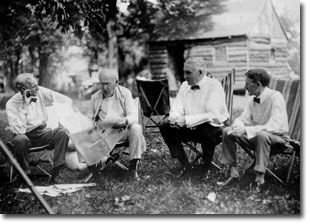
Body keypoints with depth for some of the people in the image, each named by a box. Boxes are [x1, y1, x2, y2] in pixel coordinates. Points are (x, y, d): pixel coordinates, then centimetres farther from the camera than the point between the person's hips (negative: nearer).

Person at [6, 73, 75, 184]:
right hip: (26, 135, -3)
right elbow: (18, 130, -28)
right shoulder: (12, 104, -17)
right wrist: (25, 106, -28)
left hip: (42, 133, 3)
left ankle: (55, 174, -22)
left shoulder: (40, 92, -8)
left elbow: (66, 100, -3)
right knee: (20, 140, -37)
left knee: (62, 132, -24)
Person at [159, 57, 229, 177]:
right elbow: (177, 109, 8)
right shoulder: (184, 86, 8)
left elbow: (213, 114, -23)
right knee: (164, 126, -12)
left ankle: (207, 167, -14)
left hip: (212, 127, -6)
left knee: (206, 128, -38)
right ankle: (185, 165, -5)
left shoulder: (214, 85, -12)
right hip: (190, 127, 6)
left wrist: (186, 120, -28)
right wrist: (175, 118, -18)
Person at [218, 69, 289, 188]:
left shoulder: (275, 97, -20)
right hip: (256, 136, 7)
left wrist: (246, 130, -35)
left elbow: (274, 126, -31)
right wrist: (238, 127, -20)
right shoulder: (253, 100, 2)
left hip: (278, 137, -7)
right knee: (227, 131, -8)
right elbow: (243, 119, 6)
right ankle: (233, 171, -4)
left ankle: (260, 177, -31)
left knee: (262, 135, -40)